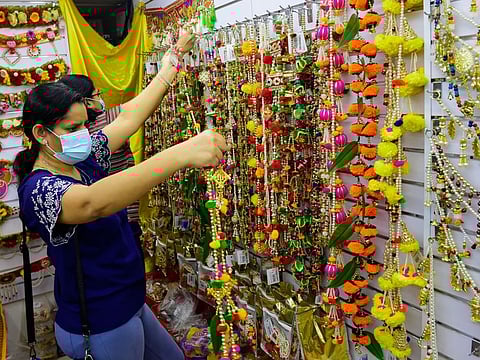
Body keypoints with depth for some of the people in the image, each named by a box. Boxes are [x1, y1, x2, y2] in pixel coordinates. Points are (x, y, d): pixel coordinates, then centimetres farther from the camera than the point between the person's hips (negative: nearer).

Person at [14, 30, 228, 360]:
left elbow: (130, 117, 4)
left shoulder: (84, 158, -1)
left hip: (128, 305, 8)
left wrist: (172, 64, 8)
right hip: (100, 329, -8)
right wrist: (182, 154, -57)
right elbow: (93, 202, -47)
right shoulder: (38, 189, -25)